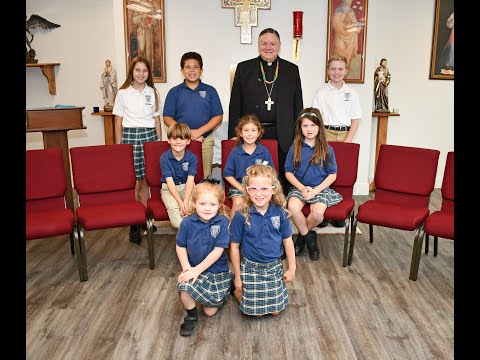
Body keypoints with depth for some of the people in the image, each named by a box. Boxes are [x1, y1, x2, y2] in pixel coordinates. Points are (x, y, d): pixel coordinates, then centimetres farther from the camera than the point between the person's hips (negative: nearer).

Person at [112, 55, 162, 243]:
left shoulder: (153, 93, 10)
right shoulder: (123, 93, 4)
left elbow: (157, 121, 13)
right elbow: (118, 122, 7)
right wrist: (119, 145, 3)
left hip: (149, 136, 2)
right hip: (130, 137, -2)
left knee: (146, 181, 4)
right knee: (133, 182, -6)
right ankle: (133, 224, 1)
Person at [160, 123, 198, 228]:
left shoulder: (192, 158, -7)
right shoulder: (164, 158, -10)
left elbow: (190, 181, -15)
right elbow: (170, 182, -16)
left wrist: (186, 201, -30)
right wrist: (180, 202, -27)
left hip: (187, 187, 1)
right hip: (169, 188, -1)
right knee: (173, 207, -31)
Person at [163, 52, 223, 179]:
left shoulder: (210, 91, 7)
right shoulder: (174, 92, 7)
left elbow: (218, 117, 4)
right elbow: (167, 119, 3)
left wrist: (199, 131, -10)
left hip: (205, 141, 0)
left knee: (205, 178, 1)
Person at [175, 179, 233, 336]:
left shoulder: (223, 223, -16)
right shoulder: (187, 222, -10)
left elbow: (218, 251, -17)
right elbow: (180, 246, 0)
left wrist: (197, 270, -20)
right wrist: (186, 268, -14)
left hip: (217, 270, -1)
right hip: (193, 268, 2)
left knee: (210, 311, -2)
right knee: (183, 284, -31)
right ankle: (191, 315, 0)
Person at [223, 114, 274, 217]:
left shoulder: (264, 151, 2)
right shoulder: (235, 152, 0)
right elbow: (228, 174, 3)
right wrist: (241, 188, -8)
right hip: (239, 185, 0)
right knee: (238, 203, -29)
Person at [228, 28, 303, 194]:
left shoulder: (292, 70, 11)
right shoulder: (243, 68, 9)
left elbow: (298, 105, 11)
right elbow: (235, 104, 6)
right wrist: (234, 135, 0)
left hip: (282, 137, 1)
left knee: (283, 180, 3)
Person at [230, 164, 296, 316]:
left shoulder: (280, 213, -12)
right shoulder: (241, 216, -19)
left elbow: (287, 241, 0)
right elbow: (234, 247, -9)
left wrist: (292, 268, 4)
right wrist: (237, 277, -4)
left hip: (274, 266, 3)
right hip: (250, 268, -3)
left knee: (275, 310, 12)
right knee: (256, 312, 4)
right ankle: (237, 290, 30)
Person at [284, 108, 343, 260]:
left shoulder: (326, 149, 1)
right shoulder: (295, 149, 4)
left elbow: (332, 175, 1)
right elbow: (288, 172, 4)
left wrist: (315, 191, -11)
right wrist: (302, 188, -11)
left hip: (320, 188, -1)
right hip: (299, 187, 1)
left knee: (318, 213, -30)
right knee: (293, 207, -31)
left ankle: (302, 236, 3)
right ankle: (309, 238, -5)